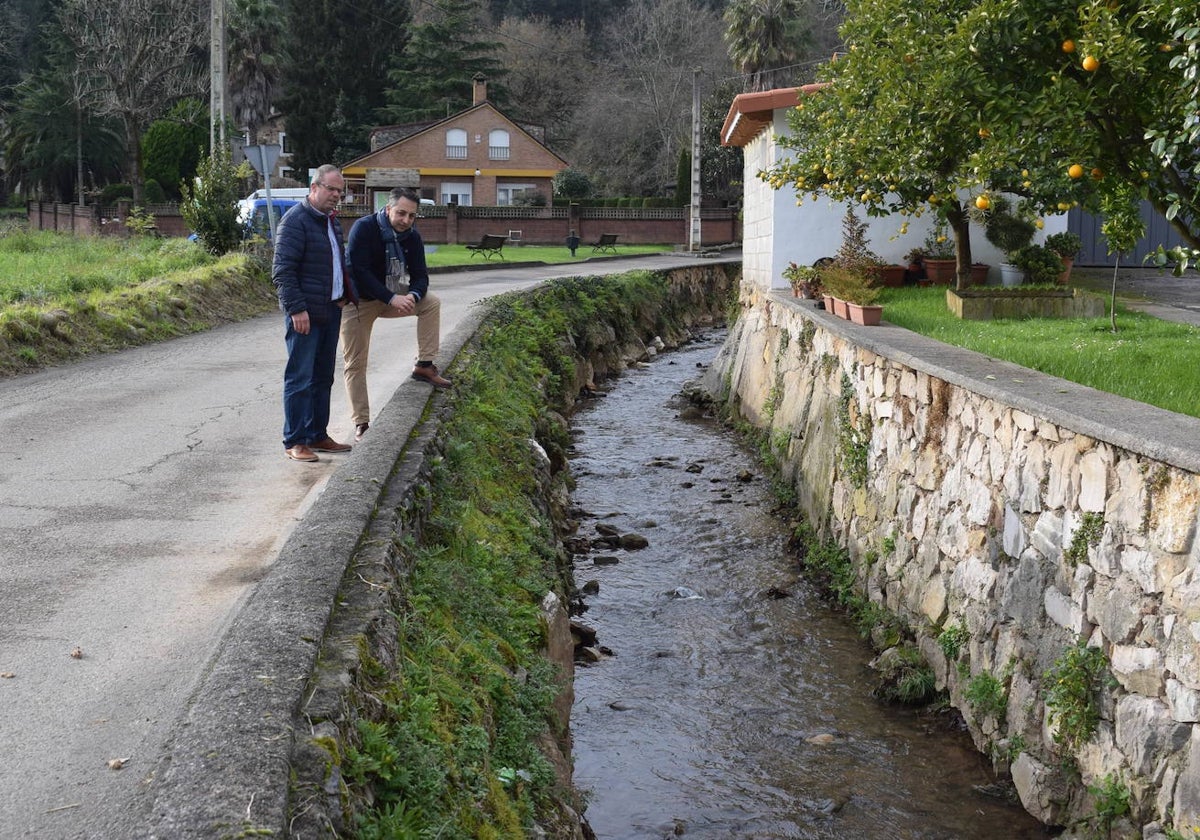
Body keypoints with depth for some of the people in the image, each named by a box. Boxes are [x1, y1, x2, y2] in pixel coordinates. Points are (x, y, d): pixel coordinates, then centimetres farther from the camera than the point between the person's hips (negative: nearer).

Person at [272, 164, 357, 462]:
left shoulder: (332, 222, 17)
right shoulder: (296, 220, -12)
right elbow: (282, 270, -16)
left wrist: (348, 295, 18)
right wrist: (296, 308, -21)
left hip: (331, 312, 9)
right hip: (305, 314, -9)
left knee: (323, 378, 13)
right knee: (300, 379, -5)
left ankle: (317, 436, 22)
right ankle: (294, 441, 1)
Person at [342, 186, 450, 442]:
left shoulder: (412, 237, -7)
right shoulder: (364, 228, -24)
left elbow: (420, 276, -7)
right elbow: (360, 271, -31)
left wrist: (413, 295, -31)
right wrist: (392, 298, -38)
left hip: (391, 296, 5)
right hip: (358, 300, -5)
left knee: (431, 302, -8)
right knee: (355, 363, -3)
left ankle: (424, 365, -3)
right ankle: (361, 423, 5)